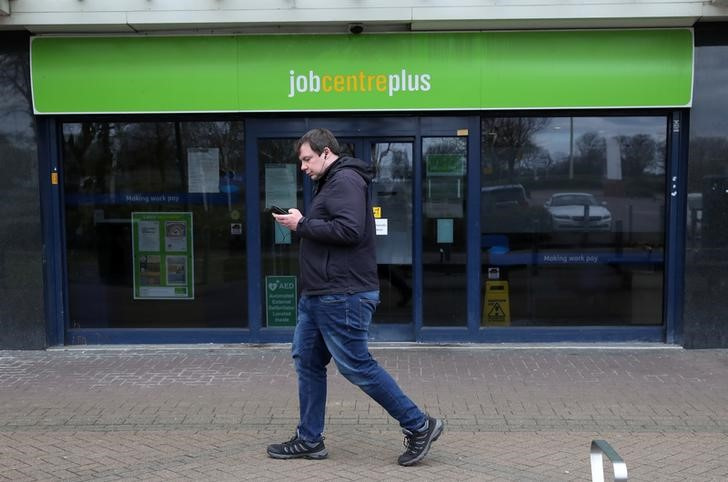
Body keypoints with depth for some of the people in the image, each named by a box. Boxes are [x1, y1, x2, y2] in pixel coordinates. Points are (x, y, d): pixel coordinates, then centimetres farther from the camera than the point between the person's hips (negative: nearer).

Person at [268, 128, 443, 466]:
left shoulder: (345, 180, -12)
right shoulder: (330, 183, 21)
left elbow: (349, 230, -25)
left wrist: (302, 225, -16)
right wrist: (300, 223, 7)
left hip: (342, 297, -11)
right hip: (318, 295, 11)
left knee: (356, 366, -6)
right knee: (306, 361, 12)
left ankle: (419, 426, 6)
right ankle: (309, 440, 21)